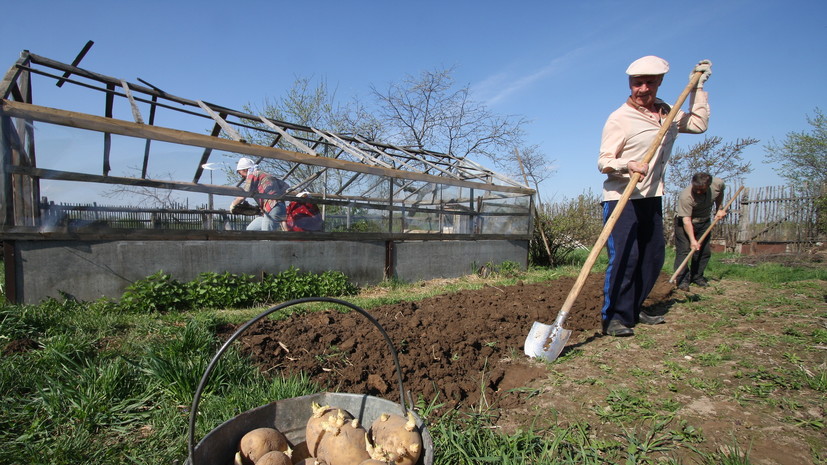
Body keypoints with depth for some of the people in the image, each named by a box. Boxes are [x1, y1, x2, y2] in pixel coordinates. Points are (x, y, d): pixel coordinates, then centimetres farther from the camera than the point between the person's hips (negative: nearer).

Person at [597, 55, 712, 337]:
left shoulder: (667, 113, 12)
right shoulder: (620, 118, -10)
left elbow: (699, 124, 19)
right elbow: (603, 162, -14)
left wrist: (698, 85, 17)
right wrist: (627, 165, -34)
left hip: (652, 197, 8)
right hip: (621, 197, -8)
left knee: (653, 256, 10)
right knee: (624, 256, -15)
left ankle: (632, 311, 22)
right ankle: (614, 318, -7)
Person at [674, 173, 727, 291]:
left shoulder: (718, 183, -17)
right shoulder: (685, 196, -34)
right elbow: (686, 220, -33)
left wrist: (720, 209, 6)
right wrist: (692, 240, -37)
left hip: (704, 221, 6)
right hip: (684, 223, -6)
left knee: (704, 251, 6)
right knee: (683, 250, -14)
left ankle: (697, 277, 18)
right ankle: (682, 280, -11)